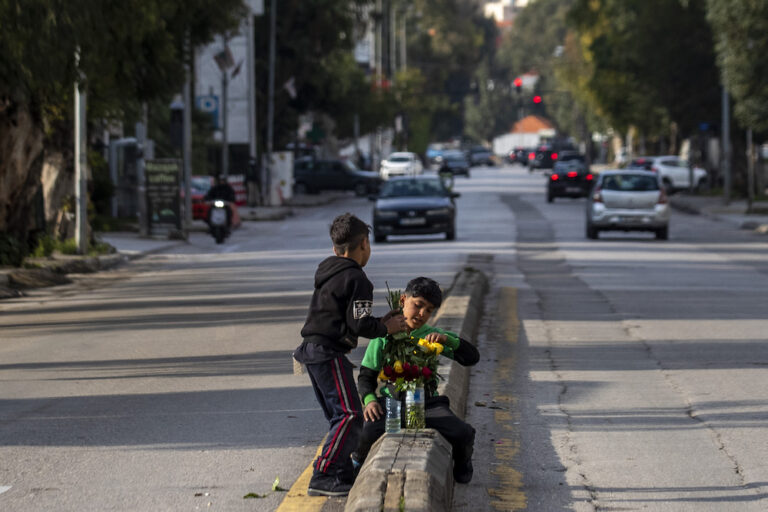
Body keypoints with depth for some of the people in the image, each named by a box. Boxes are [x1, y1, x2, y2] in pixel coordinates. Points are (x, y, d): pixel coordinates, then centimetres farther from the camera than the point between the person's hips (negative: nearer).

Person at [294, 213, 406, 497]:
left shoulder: (328, 273, 17)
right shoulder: (356, 279, -12)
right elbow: (360, 325, -17)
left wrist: (379, 323, 20)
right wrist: (386, 328, 1)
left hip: (312, 349, 10)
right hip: (329, 353, -10)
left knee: (338, 416, 16)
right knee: (349, 415, -11)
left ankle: (344, 475, 20)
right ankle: (322, 478, -17)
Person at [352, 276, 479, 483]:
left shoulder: (432, 336, 8)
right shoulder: (384, 336, 5)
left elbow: (471, 357, 0)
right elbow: (367, 375, 9)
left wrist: (447, 339, -17)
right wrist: (369, 399, -11)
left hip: (427, 403, 1)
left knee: (463, 434, -24)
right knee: (369, 432, -33)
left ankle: (461, 463, 15)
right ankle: (359, 463, 5)